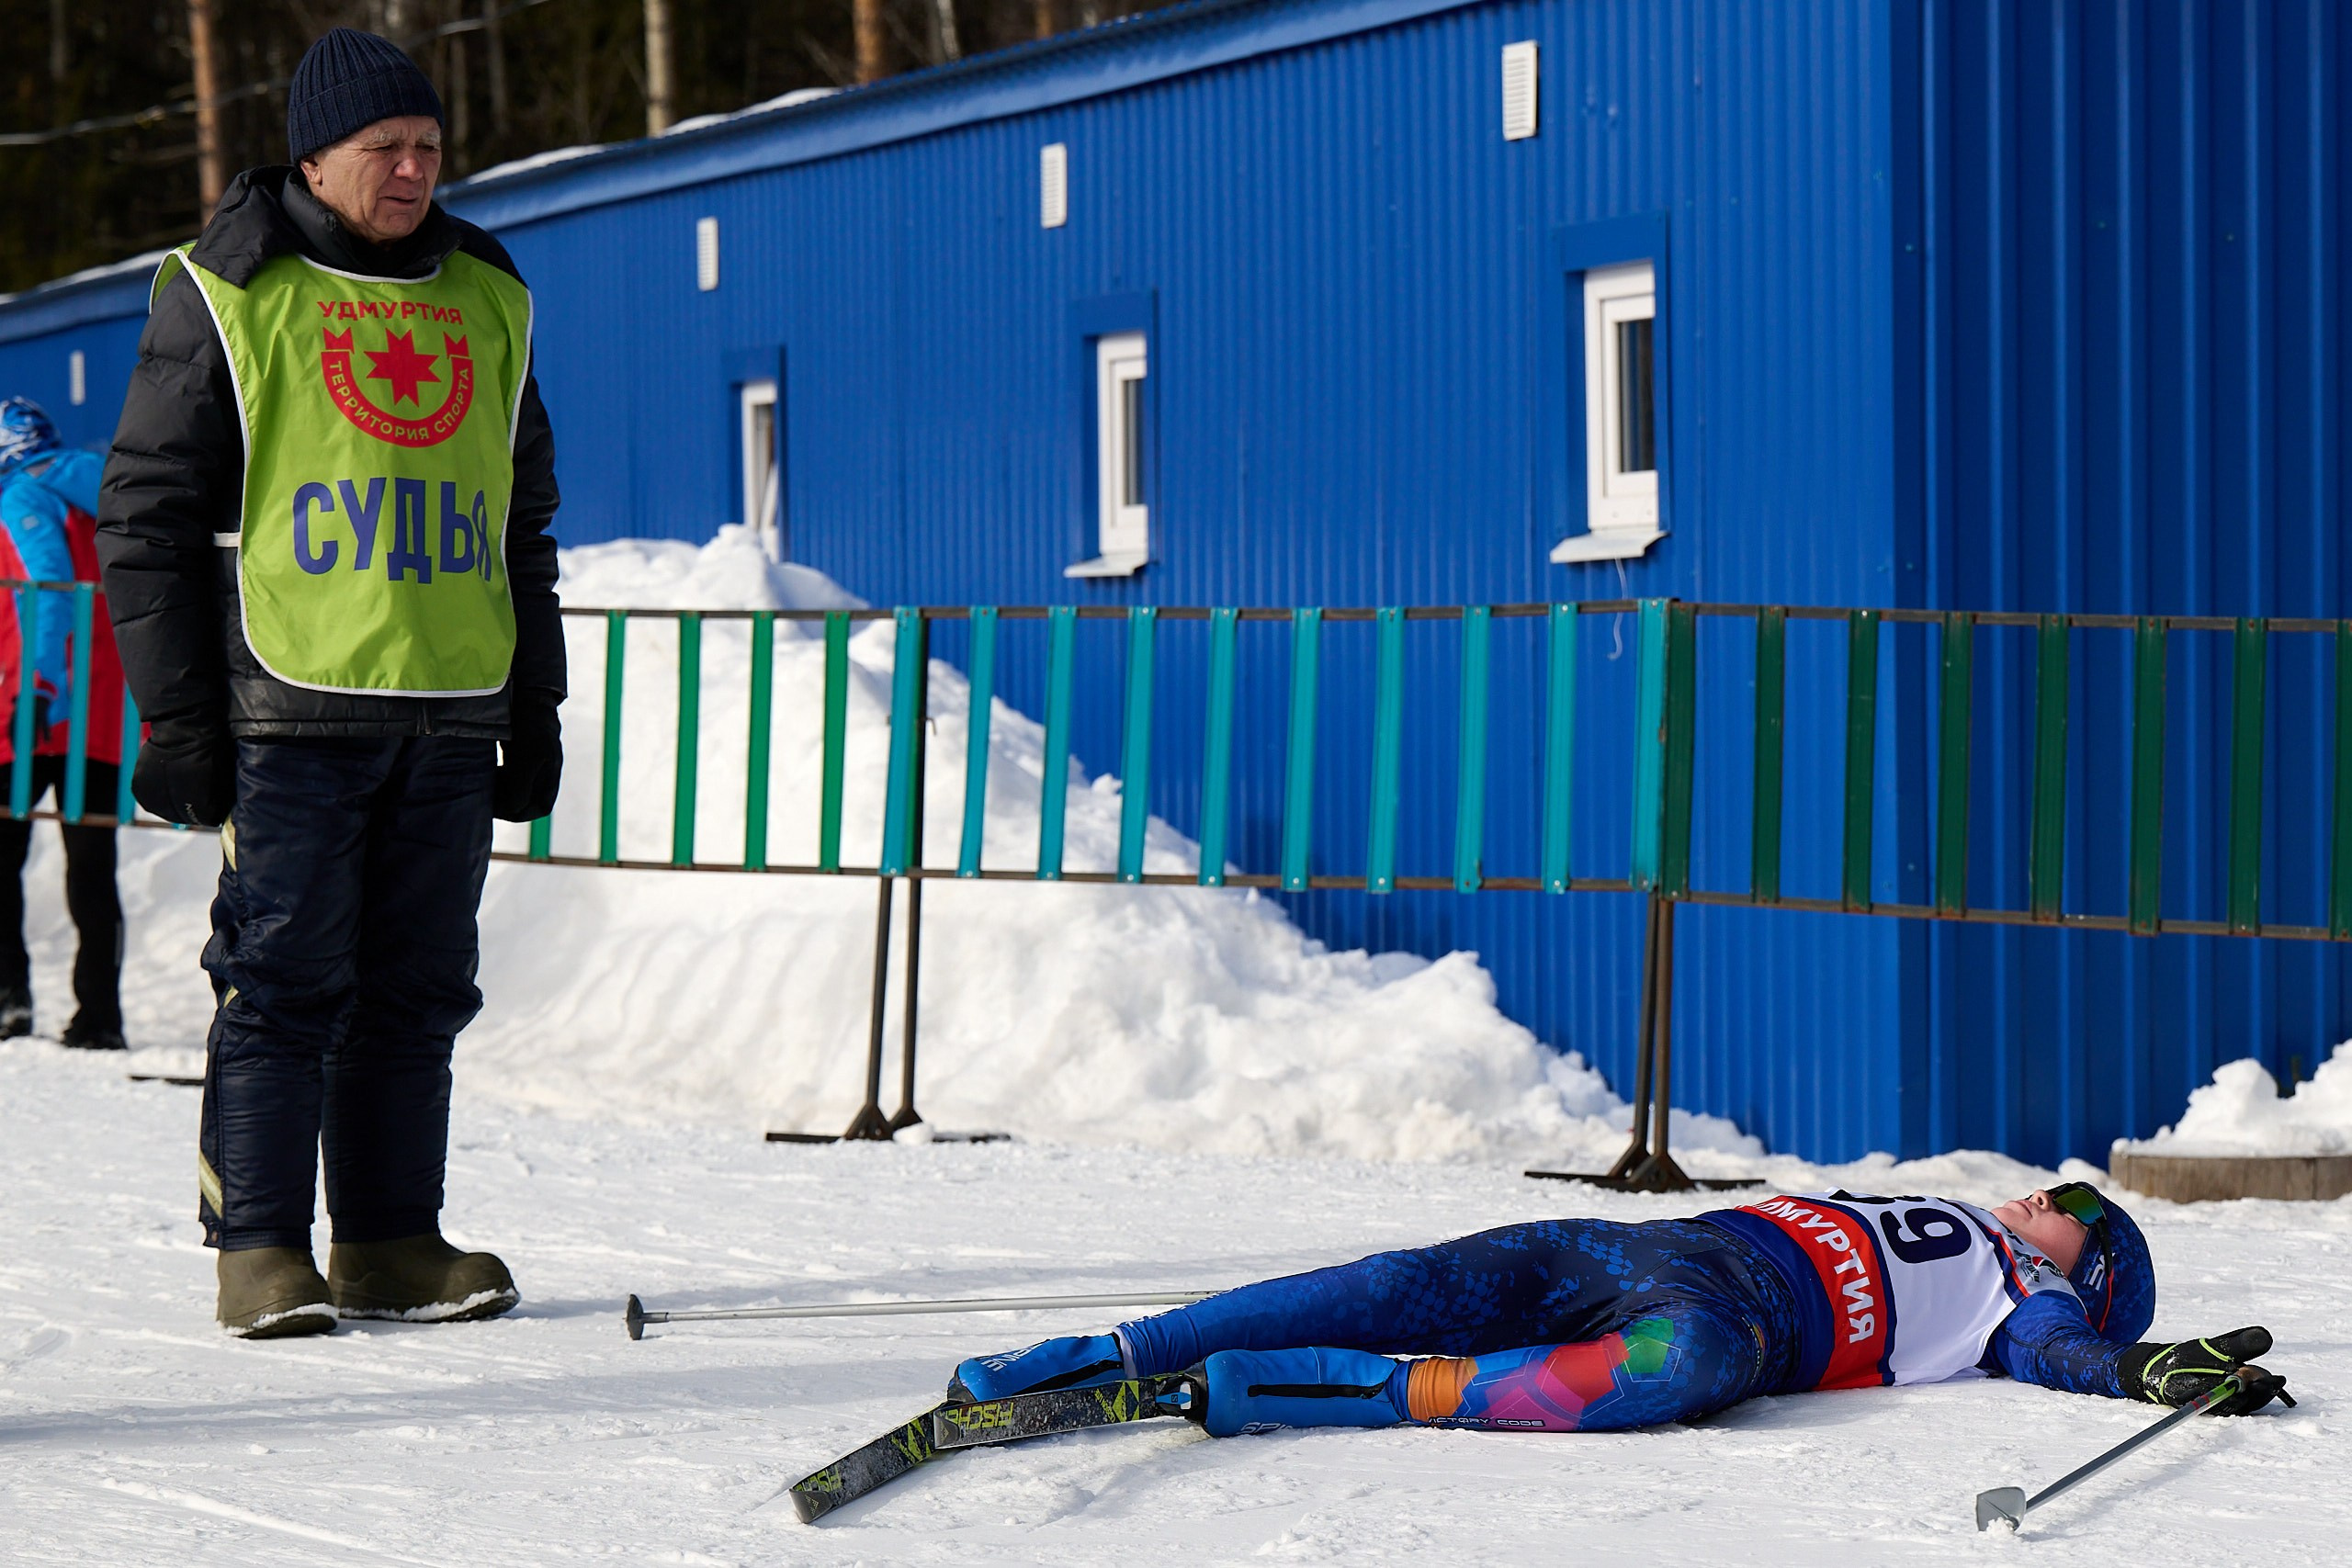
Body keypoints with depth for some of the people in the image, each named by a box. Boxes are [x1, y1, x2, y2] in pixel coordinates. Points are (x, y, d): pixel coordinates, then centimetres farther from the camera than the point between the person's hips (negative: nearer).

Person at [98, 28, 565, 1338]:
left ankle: (391, 1242, 12)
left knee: (418, 987, 6)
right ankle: (261, 1251, -1)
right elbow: (150, 513, 0)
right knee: (284, 983, -5)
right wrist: (176, 714, -6)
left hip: (448, 713, 5)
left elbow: (523, 517, 22)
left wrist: (535, 705, 17)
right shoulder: (229, 297, 0)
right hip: (290, 704, -5)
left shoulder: (486, 299, 15)